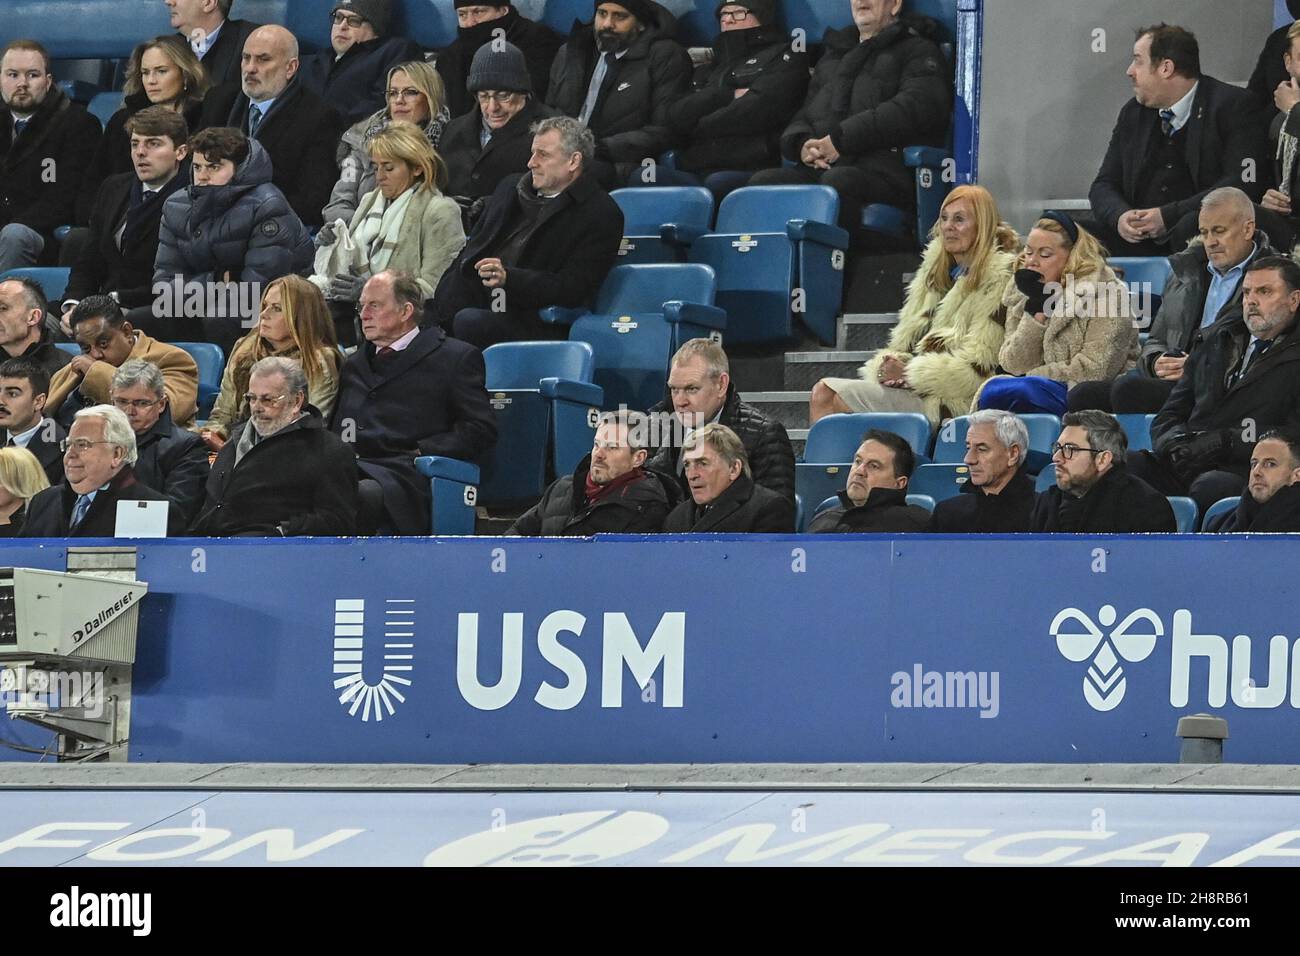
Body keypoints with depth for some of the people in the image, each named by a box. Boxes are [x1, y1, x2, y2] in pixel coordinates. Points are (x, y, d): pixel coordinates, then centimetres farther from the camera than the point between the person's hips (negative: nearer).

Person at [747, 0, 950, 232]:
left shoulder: (919, 51, 14)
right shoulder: (833, 55, 35)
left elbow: (913, 108, -5)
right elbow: (803, 115, 32)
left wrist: (842, 139, -12)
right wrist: (802, 145, 4)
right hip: (819, 167, 5)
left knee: (837, 181, -40)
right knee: (762, 181, -24)